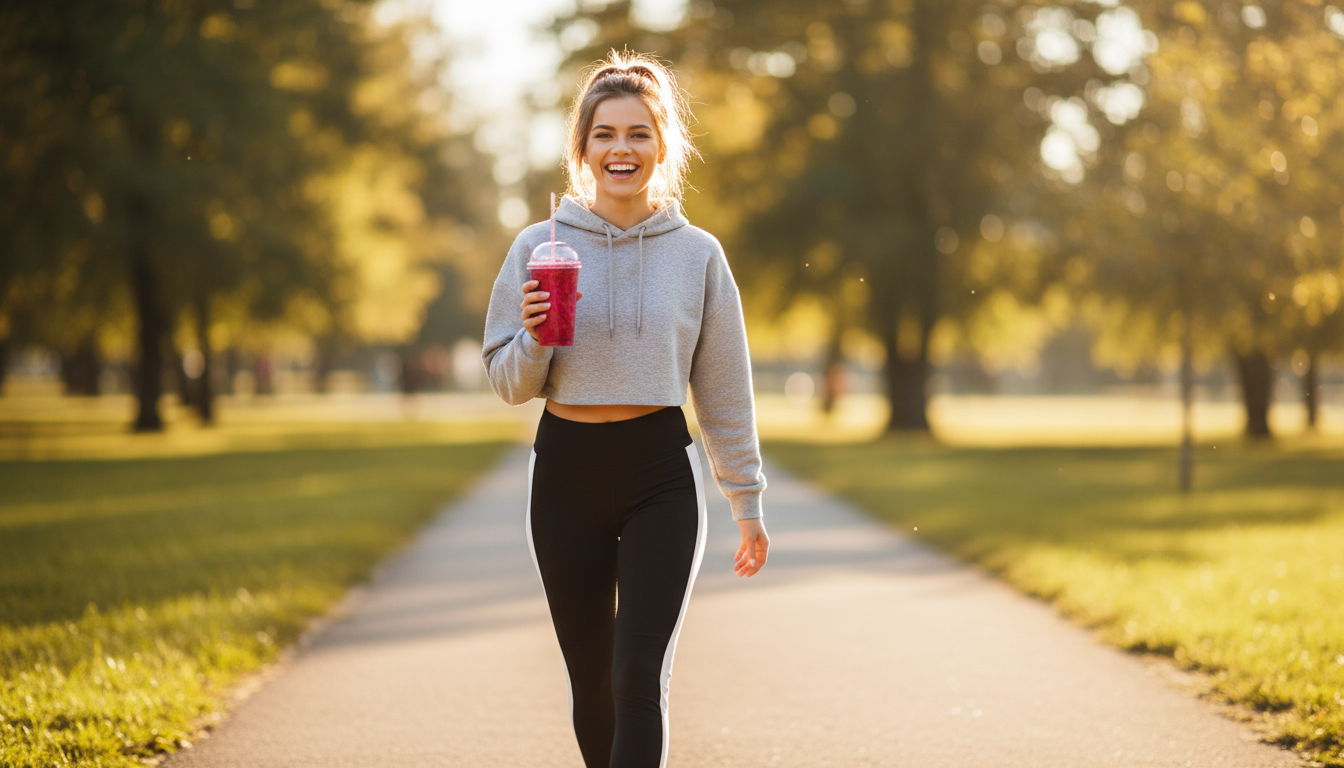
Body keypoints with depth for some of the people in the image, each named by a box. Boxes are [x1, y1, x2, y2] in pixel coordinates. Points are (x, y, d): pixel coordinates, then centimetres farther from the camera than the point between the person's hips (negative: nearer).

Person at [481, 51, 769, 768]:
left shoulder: (697, 254, 1)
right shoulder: (538, 247, 1)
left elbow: (724, 390, 6)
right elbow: (508, 383, 5)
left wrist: (746, 502, 7)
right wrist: (535, 338, -16)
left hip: (661, 477, -1)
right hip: (567, 474, 2)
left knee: (638, 677, -13)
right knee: (591, 681, 11)